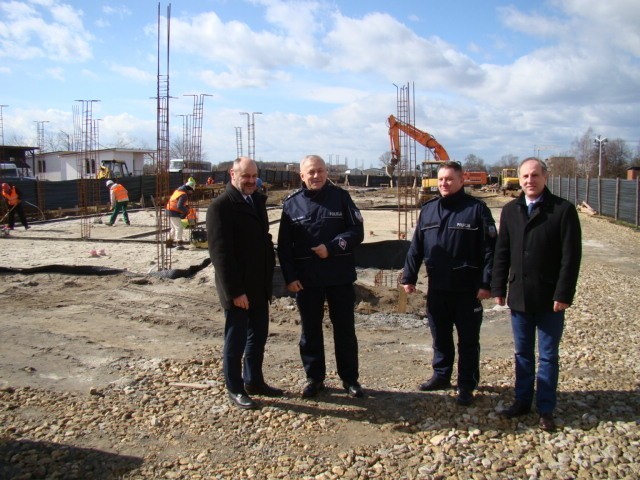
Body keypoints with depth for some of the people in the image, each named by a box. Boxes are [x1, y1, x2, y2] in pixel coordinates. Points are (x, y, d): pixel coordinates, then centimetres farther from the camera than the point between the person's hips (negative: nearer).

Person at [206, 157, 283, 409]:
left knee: (258, 335, 16)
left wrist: (269, 274, 10)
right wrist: (235, 291, -20)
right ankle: (235, 389, 22)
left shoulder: (257, 200, 10)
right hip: (238, 289, -7)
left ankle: (254, 381, 32)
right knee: (236, 340, 6)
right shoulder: (221, 205, -14)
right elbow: (220, 251, -18)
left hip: (259, 285, 7)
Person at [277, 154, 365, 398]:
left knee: (345, 329, 9)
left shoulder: (341, 197, 0)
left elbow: (357, 231, -6)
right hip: (306, 279, 1)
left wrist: (331, 247, -18)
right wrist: (290, 277, -7)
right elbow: (284, 245, 2)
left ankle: (350, 379, 23)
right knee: (310, 331, 10)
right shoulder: (292, 203, 2)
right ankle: (315, 378, 25)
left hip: (340, 277, -1)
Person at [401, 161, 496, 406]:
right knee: (440, 337, 17)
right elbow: (416, 246, 10)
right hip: (437, 289, 5)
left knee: (468, 340, 7)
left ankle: (467, 386, 18)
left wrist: (486, 283, -14)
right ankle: (441, 375, 33)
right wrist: (409, 277, 6)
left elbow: (489, 249, -9)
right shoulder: (428, 209, 7)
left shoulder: (477, 209, -7)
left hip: (467, 290, -4)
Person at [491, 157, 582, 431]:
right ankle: (522, 401, 28)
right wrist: (499, 288, 4)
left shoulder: (563, 210, -7)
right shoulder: (510, 210, 6)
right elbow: (502, 252, 8)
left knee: (548, 356, 7)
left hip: (550, 298, -4)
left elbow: (571, 255, -10)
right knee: (522, 354, 15)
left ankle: (545, 409, 18)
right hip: (519, 296, 4)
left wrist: (563, 294, -14)